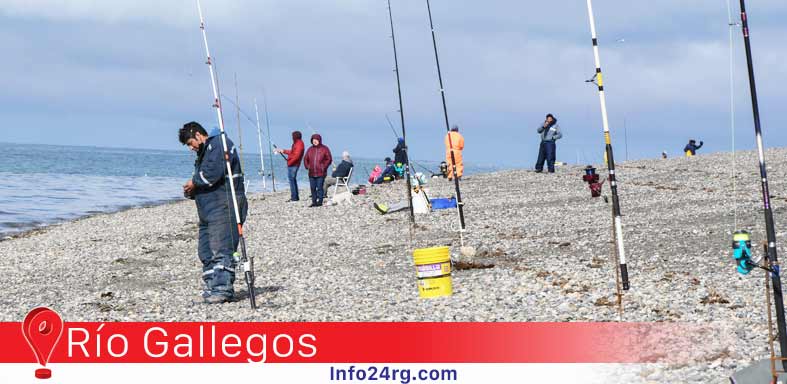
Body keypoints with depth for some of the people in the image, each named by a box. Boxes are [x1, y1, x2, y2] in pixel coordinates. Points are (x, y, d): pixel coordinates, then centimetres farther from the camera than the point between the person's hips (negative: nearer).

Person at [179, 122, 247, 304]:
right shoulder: (204, 153, 26)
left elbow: (214, 172, -21)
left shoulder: (218, 144, -6)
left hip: (224, 208, -11)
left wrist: (195, 182, -6)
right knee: (206, 252, 8)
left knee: (221, 249, -14)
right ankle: (212, 288, 11)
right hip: (208, 210, 11)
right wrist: (192, 191, 9)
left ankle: (223, 289, -15)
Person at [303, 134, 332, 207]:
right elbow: (305, 159, 20)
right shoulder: (310, 149, 13)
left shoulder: (324, 149, 1)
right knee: (312, 188, 6)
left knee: (319, 188, -7)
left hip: (320, 173, -5)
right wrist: (307, 166, 4)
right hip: (311, 173, 5)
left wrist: (324, 167, -9)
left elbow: (329, 159, 0)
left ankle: (320, 201, -2)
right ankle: (314, 202, 12)